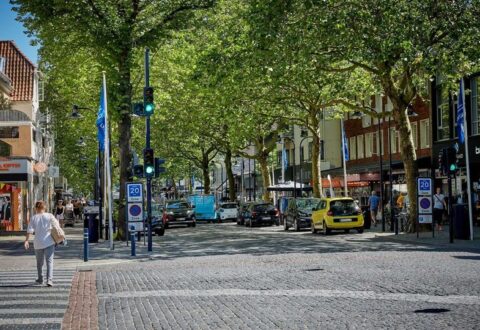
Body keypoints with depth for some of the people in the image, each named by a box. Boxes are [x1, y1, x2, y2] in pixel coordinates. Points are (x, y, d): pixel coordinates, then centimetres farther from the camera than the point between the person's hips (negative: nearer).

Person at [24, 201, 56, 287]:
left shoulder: (33, 218, -2)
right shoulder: (49, 216, -2)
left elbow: (30, 230, -7)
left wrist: (26, 240, -3)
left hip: (38, 243, 1)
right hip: (49, 242, -1)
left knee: (39, 262, 18)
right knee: (49, 261, -3)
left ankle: (40, 279, 32)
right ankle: (49, 279, -18)